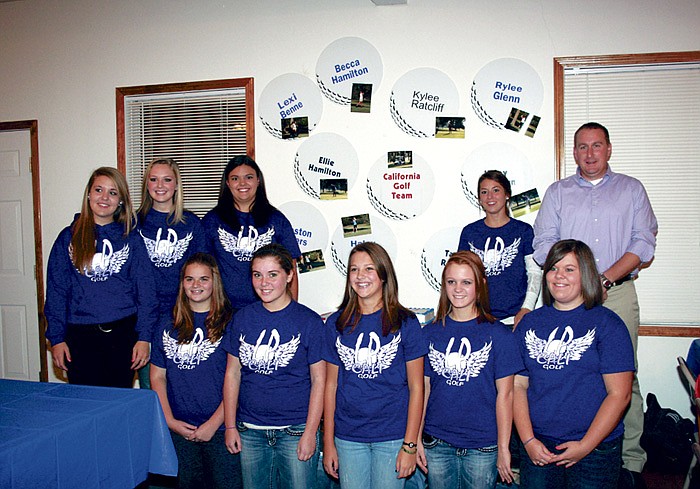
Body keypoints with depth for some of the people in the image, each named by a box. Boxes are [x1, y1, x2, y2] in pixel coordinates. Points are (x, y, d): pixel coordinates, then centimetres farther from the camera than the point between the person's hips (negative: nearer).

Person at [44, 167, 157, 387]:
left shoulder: (130, 238, 4)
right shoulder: (69, 237, 6)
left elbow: (145, 288, 1)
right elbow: (55, 290, 6)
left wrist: (144, 336, -5)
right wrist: (56, 338, 0)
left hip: (123, 333, 0)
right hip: (81, 335, 1)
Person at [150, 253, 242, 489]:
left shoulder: (229, 323, -5)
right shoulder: (168, 324, 8)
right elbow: (157, 376, 9)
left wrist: (214, 423, -11)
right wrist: (169, 420, -1)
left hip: (220, 428, -3)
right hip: (179, 430, 4)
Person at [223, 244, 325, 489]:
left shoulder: (309, 321, -6)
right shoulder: (242, 318, 4)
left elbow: (319, 380, -6)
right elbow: (232, 373, 7)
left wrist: (310, 433, -10)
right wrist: (230, 426, 3)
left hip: (295, 431, -3)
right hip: (250, 431, 3)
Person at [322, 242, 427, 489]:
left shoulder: (405, 322, -5)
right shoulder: (337, 323, 2)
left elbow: (416, 387, -4)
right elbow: (331, 384, 4)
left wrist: (410, 445, -8)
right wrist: (328, 443, 3)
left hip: (392, 437, -2)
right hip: (348, 437, 2)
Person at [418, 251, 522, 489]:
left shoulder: (498, 334, -5)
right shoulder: (431, 333, 2)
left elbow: (505, 394, -5)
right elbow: (423, 388, 4)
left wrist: (503, 448, -5)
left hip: (482, 446, -2)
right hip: (437, 444, 2)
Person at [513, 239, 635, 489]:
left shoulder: (607, 323, -4)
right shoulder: (530, 323, 5)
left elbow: (619, 394, -9)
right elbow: (518, 385, 3)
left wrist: (585, 446, -12)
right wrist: (528, 440, -7)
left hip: (595, 448, -2)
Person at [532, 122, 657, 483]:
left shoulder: (631, 189, 14)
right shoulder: (557, 192, 15)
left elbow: (643, 243, 4)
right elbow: (544, 245, 5)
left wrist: (605, 279, -9)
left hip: (618, 293, 0)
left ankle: (630, 461, 8)